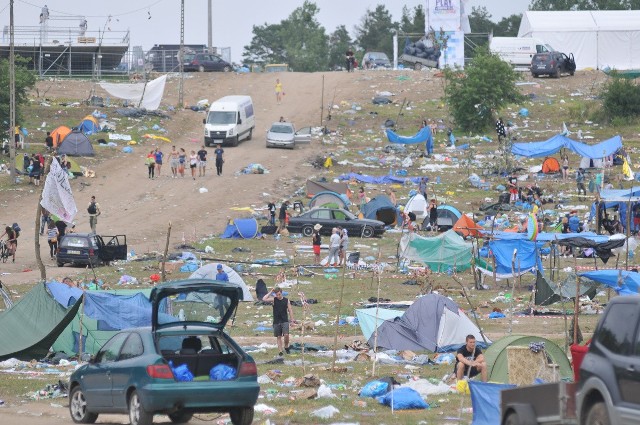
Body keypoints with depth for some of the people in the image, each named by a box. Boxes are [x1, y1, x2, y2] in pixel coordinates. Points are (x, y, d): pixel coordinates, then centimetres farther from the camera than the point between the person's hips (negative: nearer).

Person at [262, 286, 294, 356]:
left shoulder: (286, 300, 2)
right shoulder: (274, 300, 2)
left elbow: (290, 310, 6)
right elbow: (264, 299, -11)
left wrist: (292, 319, -1)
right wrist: (270, 292, -8)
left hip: (285, 321, -1)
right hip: (276, 321, 1)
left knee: (286, 335, -15)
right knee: (278, 337, 3)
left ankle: (286, 347, 9)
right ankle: (280, 351, 8)